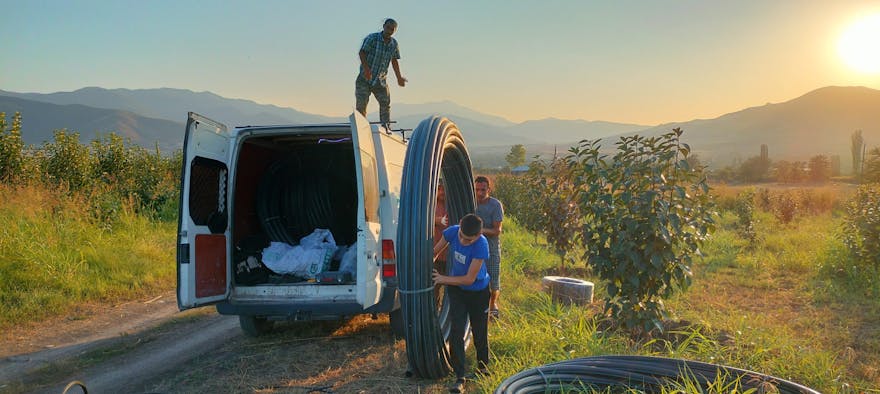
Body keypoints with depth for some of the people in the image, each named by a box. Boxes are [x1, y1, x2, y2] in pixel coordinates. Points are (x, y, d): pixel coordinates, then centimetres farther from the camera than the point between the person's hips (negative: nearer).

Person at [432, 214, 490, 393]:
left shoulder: (481, 245, -33)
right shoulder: (452, 232, -20)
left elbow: (469, 279, -27)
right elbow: (436, 251, 0)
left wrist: (443, 279, -22)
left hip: (478, 292, -3)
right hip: (456, 290, 3)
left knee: (479, 333, 12)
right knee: (456, 332, -7)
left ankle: (483, 368, 38)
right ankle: (460, 377, -2)